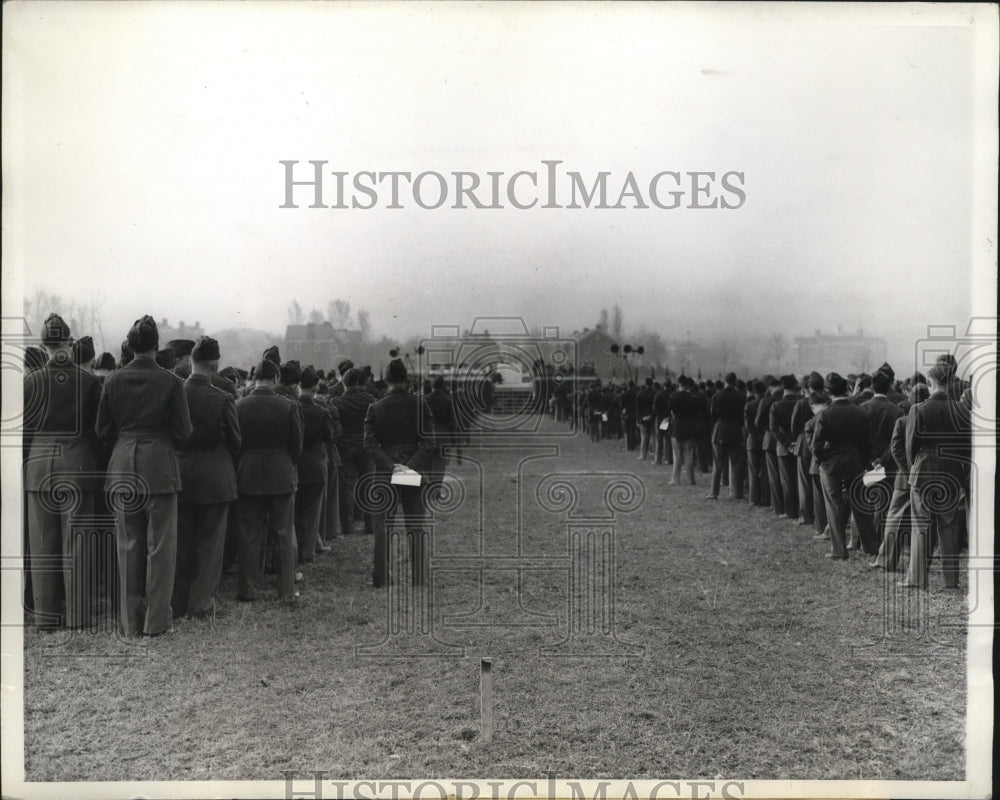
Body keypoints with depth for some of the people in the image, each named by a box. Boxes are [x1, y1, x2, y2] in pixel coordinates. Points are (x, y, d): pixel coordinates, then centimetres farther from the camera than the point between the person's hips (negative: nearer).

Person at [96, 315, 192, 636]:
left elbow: (103, 430, 6)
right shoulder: (170, 381, -9)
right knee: (159, 544, 4)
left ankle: (131, 621, 17)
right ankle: (156, 621, 8)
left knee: (128, 546, 10)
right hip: (160, 467, -3)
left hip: (122, 468, 3)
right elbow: (183, 431, -6)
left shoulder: (113, 381, 0)